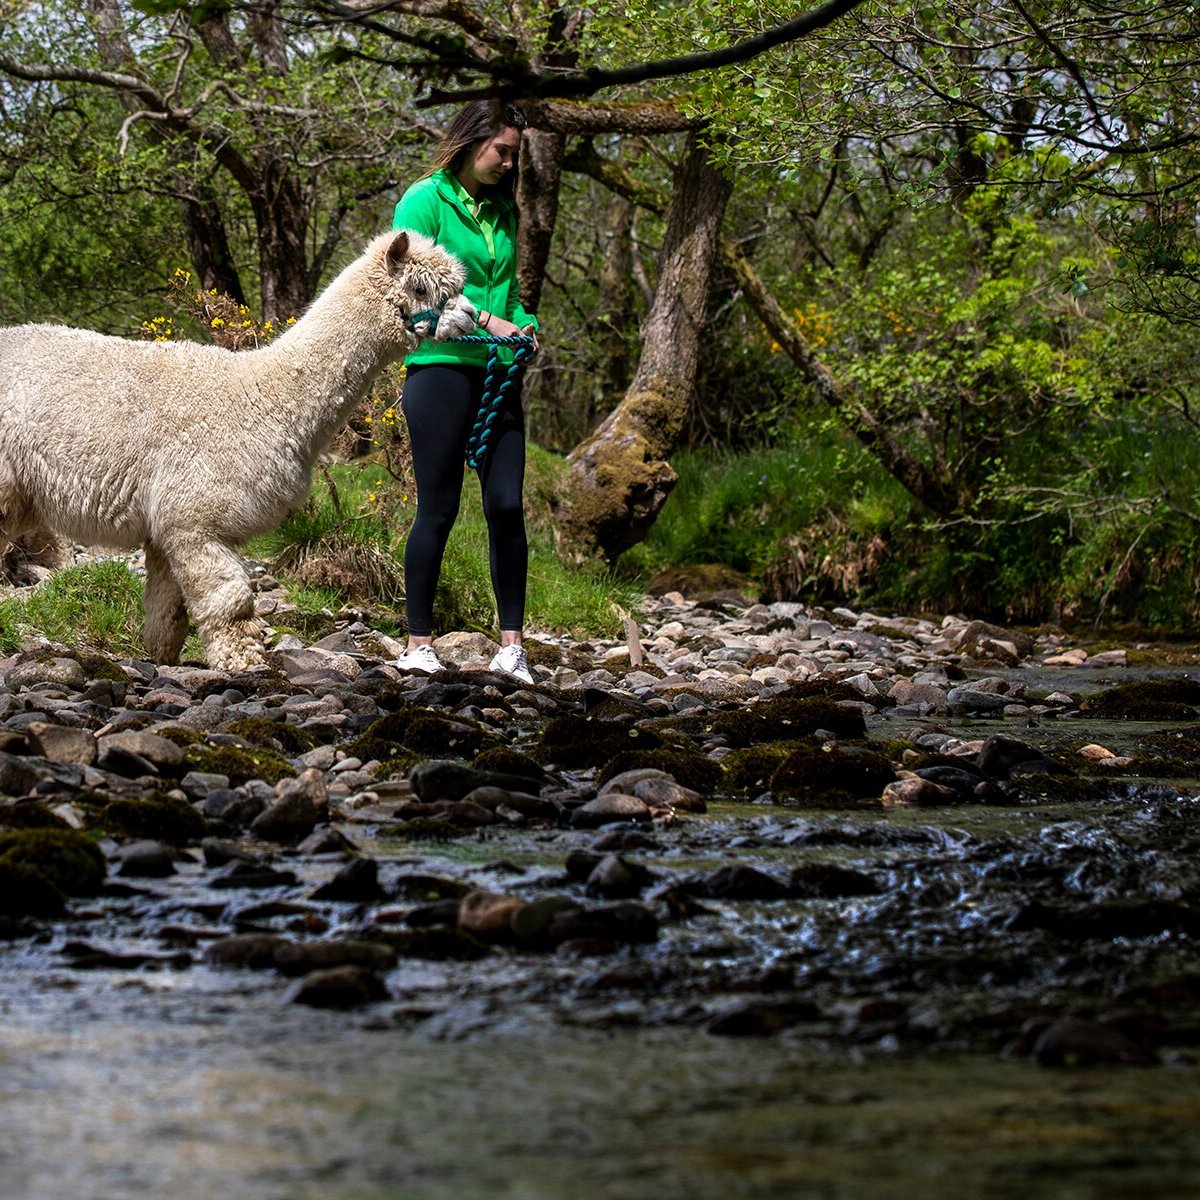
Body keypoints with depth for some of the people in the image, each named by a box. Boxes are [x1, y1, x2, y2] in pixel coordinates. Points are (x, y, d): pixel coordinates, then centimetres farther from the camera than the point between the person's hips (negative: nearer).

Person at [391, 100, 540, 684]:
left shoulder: (500, 211, 17)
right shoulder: (425, 200, -3)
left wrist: (525, 325, 1)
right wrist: (486, 321, -16)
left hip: (498, 373, 6)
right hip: (441, 367, -6)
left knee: (507, 506, -1)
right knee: (438, 509, -3)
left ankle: (511, 645, 4)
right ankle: (418, 643, 4)